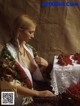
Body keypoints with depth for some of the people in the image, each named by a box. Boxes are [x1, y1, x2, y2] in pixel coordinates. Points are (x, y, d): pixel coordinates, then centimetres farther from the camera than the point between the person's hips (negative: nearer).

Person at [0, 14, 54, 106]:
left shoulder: (28, 47, 2)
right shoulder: (7, 53, -18)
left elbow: (44, 65, 15)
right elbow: (9, 85, -20)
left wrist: (44, 63, -8)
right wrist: (38, 93, -24)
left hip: (35, 87, 6)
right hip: (22, 99, -6)